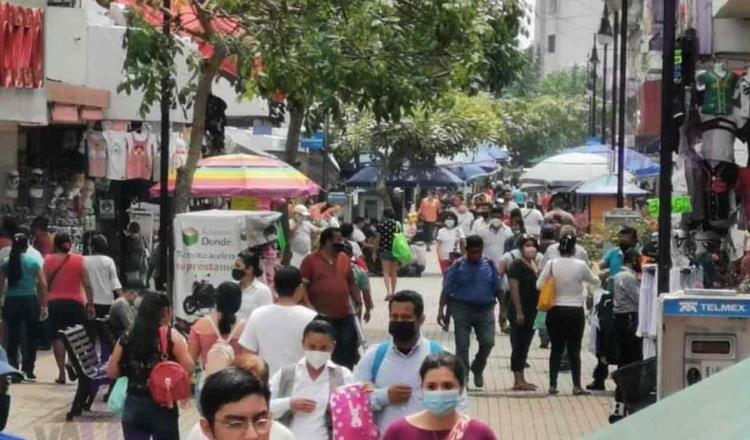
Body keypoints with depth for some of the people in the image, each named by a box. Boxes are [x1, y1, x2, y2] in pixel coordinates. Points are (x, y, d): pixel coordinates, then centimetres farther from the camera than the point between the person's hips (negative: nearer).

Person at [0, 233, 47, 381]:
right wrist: (44, 305, -1)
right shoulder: (34, 262, -2)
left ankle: (13, 369, 3)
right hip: (30, 301, -1)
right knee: (30, 338, 10)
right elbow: (43, 285, -5)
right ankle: (28, 370, 10)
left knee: (12, 338, 8)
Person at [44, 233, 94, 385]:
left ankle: (61, 372, 0)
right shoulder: (79, 260, 1)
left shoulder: (48, 261, 2)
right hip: (75, 303, 0)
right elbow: (87, 285, -2)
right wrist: (90, 304, 3)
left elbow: (44, 285, 0)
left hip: (54, 303, 0)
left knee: (58, 337, 3)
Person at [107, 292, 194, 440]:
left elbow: (111, 372, 6)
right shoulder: (171, 336, -7)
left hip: (133, 406, 3)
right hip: (162, 406, -3)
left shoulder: (127, 338, 4)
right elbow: (188, 369, -13)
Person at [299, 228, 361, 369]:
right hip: (321, 317, -4)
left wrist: (358, 302, 7)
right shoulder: (310, 260, -5)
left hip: (345, 315, 4)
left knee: (348, 352, 3)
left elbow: (351, 283, 18)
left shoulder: (344, 258, 10)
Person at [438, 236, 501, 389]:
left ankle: (477, 369, 20)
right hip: (462, 309, -2)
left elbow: (498, 289, 8)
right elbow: (446, 290, -3)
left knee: (488, 342, -6)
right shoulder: (458, 267, -3)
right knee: (462, 346, 0)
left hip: (485, 309, 2)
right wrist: (441, 310, -10)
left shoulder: (489, 265, 4)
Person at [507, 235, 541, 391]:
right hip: (520, 311, -8)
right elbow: (514, 289, -16)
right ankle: (518, 381, -1)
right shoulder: (517, 265, -11)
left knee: (524, 345, 11)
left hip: (532, 311, 8)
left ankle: (520, 380, 17)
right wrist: (518, 312, -20)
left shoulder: (535, 264, 13)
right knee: (518, 345, -4)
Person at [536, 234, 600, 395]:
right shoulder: (580, 265, -8)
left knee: (556, 348, 10)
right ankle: (577, 386, 5)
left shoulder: (551, 264, -5)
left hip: (555, 311, 2)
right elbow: (594, 281, 9)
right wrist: (599, 279, 33)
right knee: (574, 350, 4)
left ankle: (552, 385, 9)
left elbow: (539, 285, -6)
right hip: (575, 311, -2)